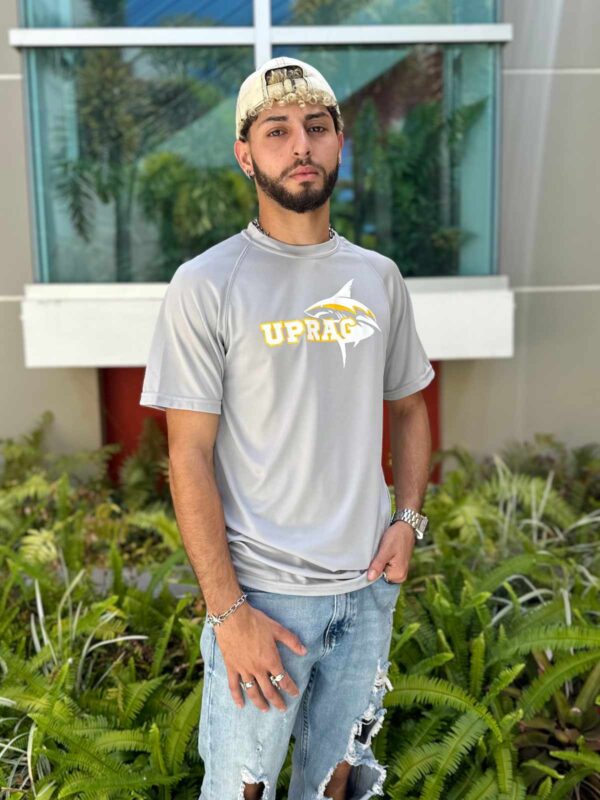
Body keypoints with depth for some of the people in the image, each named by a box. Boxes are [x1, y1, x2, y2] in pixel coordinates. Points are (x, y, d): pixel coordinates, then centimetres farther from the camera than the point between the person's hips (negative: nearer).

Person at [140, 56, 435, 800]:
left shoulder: (378, 277, 4)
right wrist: (228, 611, -14)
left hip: (370, 586, 4)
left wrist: (409, 518, -2)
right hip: (263, 593, -4)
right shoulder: (206, 285, -10)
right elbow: (190, 457, -12)